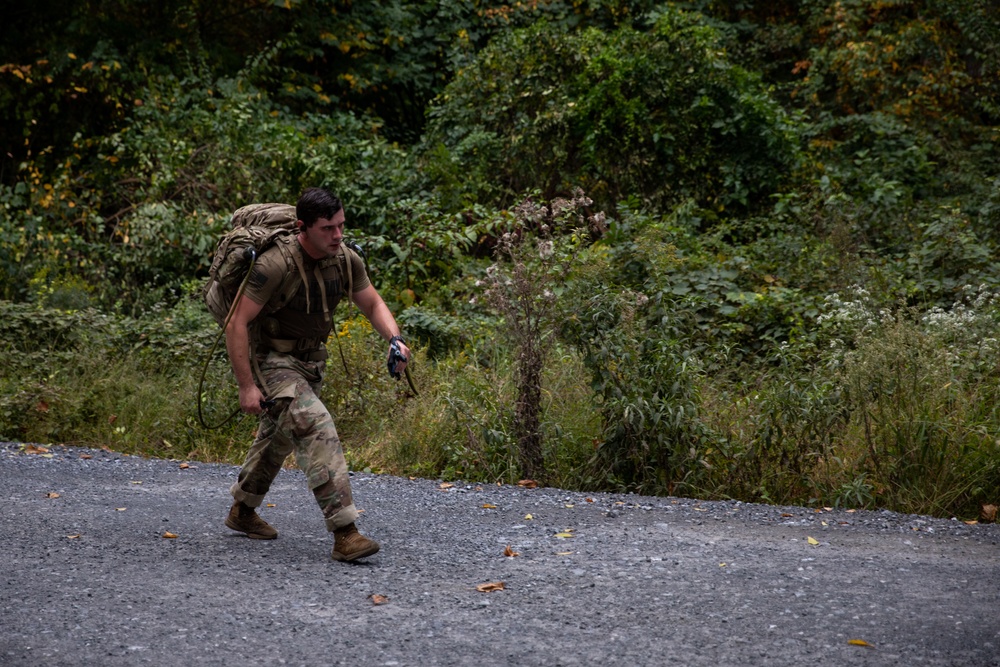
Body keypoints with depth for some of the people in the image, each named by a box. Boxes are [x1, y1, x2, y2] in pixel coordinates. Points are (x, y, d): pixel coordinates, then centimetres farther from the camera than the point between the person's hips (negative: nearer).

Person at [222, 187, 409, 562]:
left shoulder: (345, 260, -10)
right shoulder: (276, 265, -30)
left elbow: (372, 304, 4)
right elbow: (237, 323, -27)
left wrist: (394, 338, -17)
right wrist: (246, 386, -27)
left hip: (311, 358, 8)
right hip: (274, 359, -8)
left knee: (280, 436, 24)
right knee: (318, 431, -24)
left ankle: (242, 511, 46)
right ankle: (344, 534, -26)